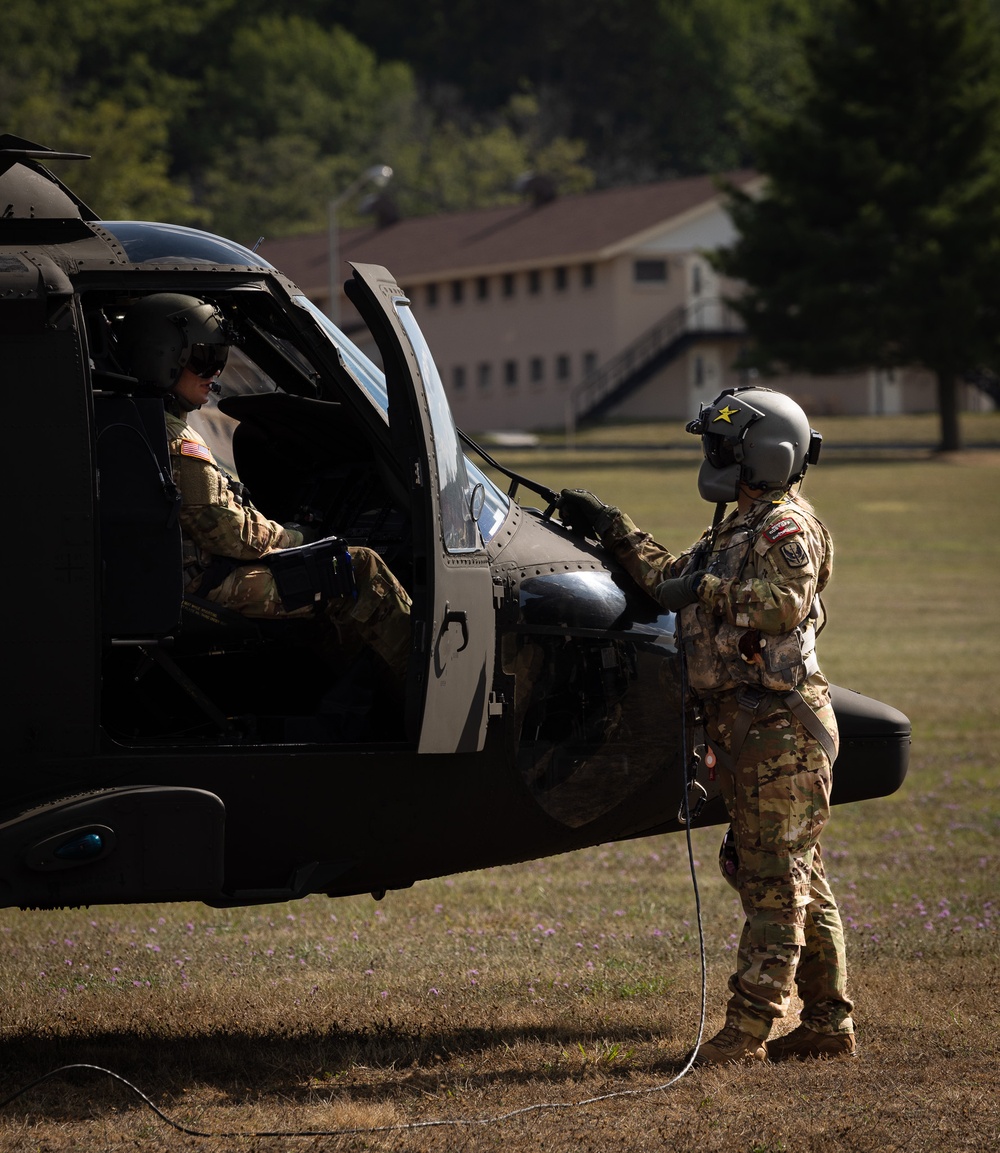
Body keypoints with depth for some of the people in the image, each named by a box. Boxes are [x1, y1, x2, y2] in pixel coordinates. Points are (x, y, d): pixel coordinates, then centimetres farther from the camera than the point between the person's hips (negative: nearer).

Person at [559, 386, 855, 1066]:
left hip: (780, 728, -10)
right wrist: (610, 528, 31)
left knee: (776, 882, -9)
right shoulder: (742, 528, 22)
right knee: (799, 883, 11)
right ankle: (829, 1026, 14)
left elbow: (787, 602, -27)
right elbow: (673, 581, 33)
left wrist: (709, 590, -17)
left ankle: (747, 1033, -11)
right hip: (747, 729, 10)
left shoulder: (785, 526, -9)